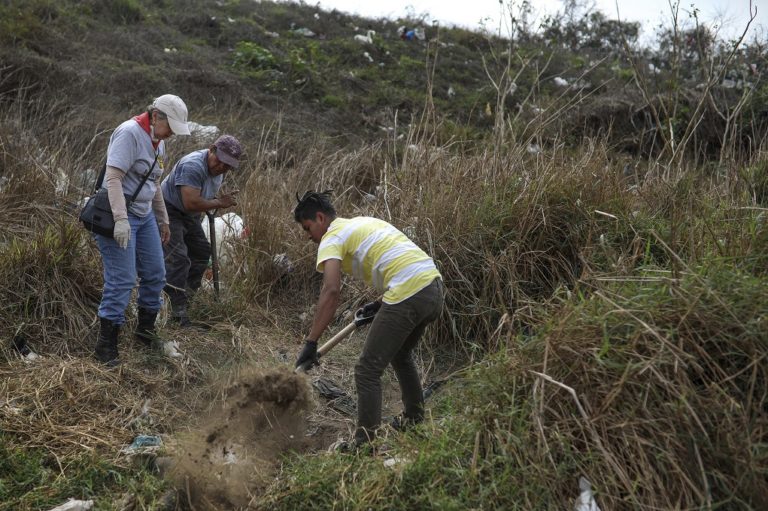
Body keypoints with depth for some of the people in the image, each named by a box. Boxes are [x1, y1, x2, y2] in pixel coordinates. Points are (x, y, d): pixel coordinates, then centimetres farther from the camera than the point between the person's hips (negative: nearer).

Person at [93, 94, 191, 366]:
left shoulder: (158, 141, 13)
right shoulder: (130, 133, -16)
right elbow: (113, 177, -24)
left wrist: (163, 220, 27)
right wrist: (120, 219, -31)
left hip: (145, 215, 9)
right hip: (119, 215, -9)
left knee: (155, 274, 12)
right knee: (122, 280, -9)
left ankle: (146, 330, 28)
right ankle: (106, 346, 0)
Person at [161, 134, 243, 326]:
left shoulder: (218, 168, 0)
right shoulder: (193, 165, -31)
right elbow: (190, 203, -38)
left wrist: (223, 200, -4)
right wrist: (219, 203, -27)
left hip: (189, 216, 10)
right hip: (169, 211, -10)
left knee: (201, 252, 17)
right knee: (178, 258, -19)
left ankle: (187, 297, 32)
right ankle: (178, 311, -16)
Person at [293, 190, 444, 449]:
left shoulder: (332, 238, 0)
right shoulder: (364, 222, 26)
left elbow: (331, 290, -18)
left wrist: (311, 343, -18)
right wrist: (380, 303, 30)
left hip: (408, 295, -9)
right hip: (433, 285, 9)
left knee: (368, 371, -2)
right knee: (401, 355, 31)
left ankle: (365, 443, 0)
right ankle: (414, 419, 43)